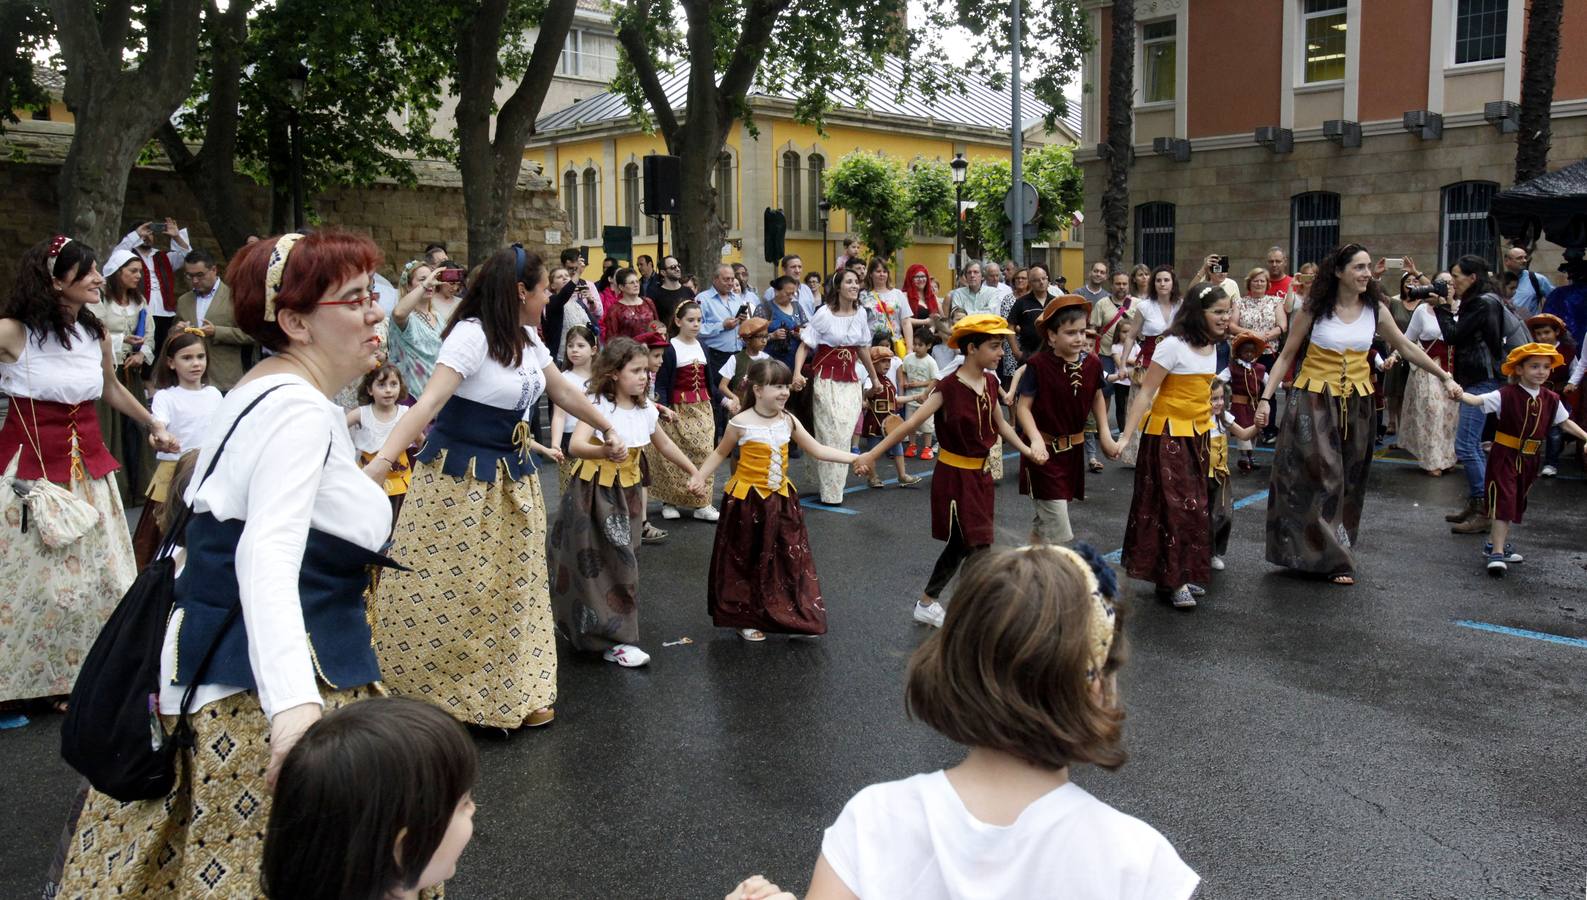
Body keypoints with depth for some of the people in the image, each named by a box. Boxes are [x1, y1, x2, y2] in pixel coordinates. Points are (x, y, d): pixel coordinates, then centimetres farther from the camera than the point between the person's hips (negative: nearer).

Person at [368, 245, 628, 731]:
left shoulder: (527, 339, 7)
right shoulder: (471, 334, -19)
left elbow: (564, 392, 22)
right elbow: (429, 402, -29)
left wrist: (609, 429, 31)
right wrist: (381, 462, -39)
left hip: (511, 479, 8)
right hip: (459, 481, -8)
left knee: (509, 589, 12)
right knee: (438, 590, -2)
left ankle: (512, 694, 23)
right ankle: (417, 698, 11)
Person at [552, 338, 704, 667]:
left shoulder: (645, 410, 2)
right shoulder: (597, 405, -16)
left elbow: (665, 446, 18)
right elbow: (576, 446, -32)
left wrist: (694, 473, 18)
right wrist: (605, 451, -51)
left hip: (626, 494, 6)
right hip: (594, 495, -6)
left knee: (621, 561, 8)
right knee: (596, 562, -4)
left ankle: (583, 628, 25)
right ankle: (612, 640, 1)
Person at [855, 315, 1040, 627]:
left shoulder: (990, 382, 2)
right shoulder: (949, 387, -20)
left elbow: (1001, 425, 15)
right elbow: (911, 423, -20)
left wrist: (1027, 449, 2)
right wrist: (873, 454, -22)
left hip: (981, 474, 8)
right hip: (955, 475, -8)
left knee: (961, 545, 16)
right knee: (979, 548, -7)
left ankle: (926, 604, 31)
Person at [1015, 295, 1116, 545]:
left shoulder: (1092, 363, -3)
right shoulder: (1038, 364, -18)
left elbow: (1097, 397, 16)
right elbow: (1023, 407, -14)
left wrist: (1105, 431, 8)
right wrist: (1036, 439, -27)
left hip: (1073, 449, 6)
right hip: (1045, 450, -6)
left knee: (1045, 519, 21)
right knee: (1059, 532, -9)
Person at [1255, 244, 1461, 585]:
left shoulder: (1375, 310, 1)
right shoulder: (1314, 309, -8)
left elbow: (1407, 348, 11)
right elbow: (1286, 356, -4)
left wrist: (1445, 377, 8)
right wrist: (1266, 398, -11)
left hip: (1357, 403, 3)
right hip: (1315, 400, -3)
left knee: (1347, 481, 8)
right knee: (1318, 476, -4)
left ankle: (1337, 549, 20)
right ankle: (1332, 558, 5)